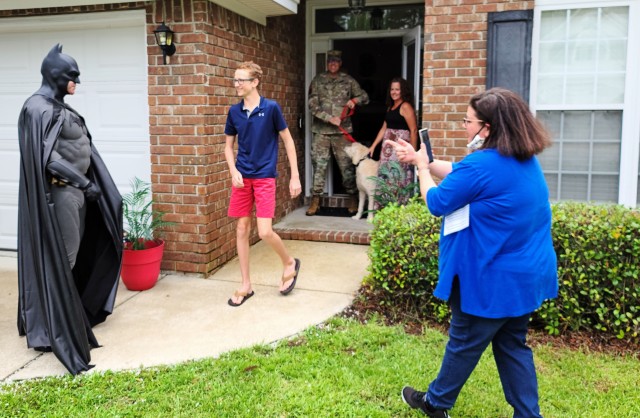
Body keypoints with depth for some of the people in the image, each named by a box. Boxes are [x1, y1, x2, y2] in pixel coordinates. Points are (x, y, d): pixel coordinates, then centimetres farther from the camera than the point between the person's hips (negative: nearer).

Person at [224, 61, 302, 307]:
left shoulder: (271, 108, -7)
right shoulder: (234, 111, 4)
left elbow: (288, 141, -2)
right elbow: (228, 145, 12)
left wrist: (295, 176, -6)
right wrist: (233, 171, -6)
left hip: (264, 176, -4)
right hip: (242, 177, 4)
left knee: (265, 232, -11)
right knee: (242, 230, 6)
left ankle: (289, 263, 20)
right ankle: (246, 285, 19)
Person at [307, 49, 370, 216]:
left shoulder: (348, 81, 7)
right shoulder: (317, 81, 4)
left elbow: (365, 97, 12)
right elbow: (312, 105, -4)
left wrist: (355, 99, -11)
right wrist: (330, 118, -14)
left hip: (342, 130, 0)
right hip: (321, 130, 0)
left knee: (346, 165, 3)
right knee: (319, 165, 2)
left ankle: (353, 198, 15)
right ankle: (315, 199, 10)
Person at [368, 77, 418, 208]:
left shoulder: (405, 106, -8)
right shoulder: (390, 107, 17)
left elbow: (413, 130, -13)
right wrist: (373, 146, 15)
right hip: (388, 146, 9)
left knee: (398, 178, -9)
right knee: (385, 178, 10)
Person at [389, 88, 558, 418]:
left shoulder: (482, 165, -25)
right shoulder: (526, 161, 5)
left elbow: (436, 202, -11)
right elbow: (461, 175, 14)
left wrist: (422, 167, 6)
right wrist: (423, 159, 13)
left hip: (492, 279, -8)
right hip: (526, 274, 8)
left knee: (464, 343, 11)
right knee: (513, 346, 19)